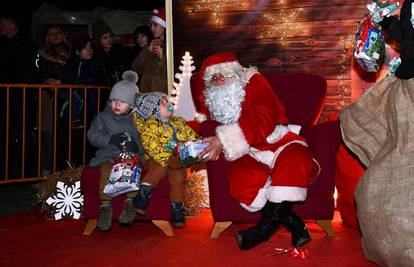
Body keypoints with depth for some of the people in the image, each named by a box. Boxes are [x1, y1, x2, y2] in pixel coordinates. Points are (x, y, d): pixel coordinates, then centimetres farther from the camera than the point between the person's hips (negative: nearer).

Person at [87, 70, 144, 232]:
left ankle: (130, 204, -20)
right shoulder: (103, 117, 9)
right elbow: (92, 135, 2)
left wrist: (136, 146, -19)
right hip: (109, 154, 1)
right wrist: (111, 139, -14)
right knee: (106, 170, -29)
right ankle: (105, 207, -19)